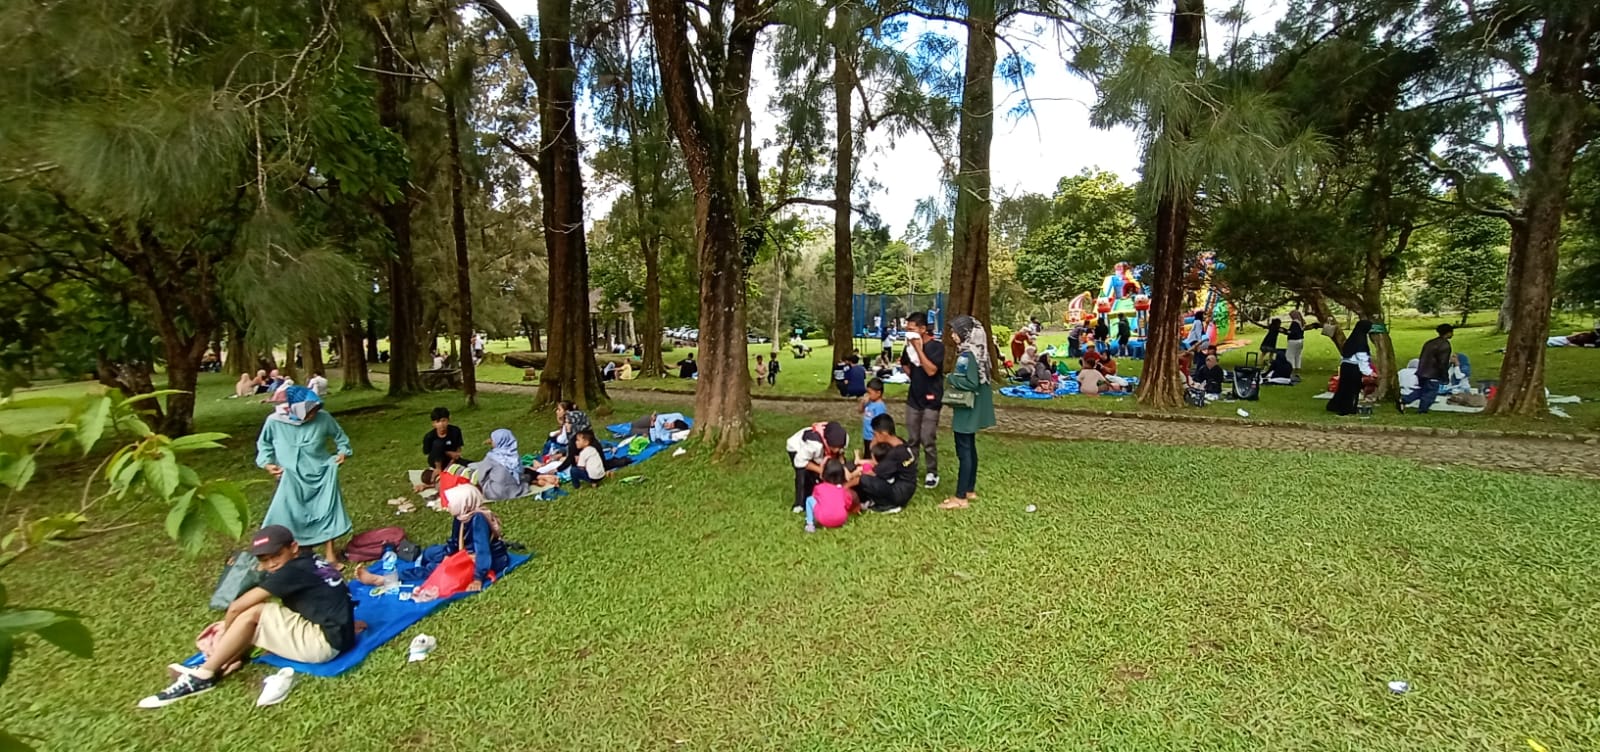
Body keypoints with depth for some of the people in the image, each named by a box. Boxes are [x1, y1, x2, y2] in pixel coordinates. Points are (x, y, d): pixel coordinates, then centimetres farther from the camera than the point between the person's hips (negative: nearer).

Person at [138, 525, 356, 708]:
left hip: (325, 642, -10)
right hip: (332, 633, 10)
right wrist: (229, 626, 14)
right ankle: (220, 665, 6)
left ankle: (203, 676, 0)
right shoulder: (306, 564, 13)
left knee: (253, 614, -11)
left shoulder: (293, 571, -14)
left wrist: (225, 631, 8)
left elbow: (237, 606, -10)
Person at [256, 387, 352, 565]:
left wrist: (342, 452, -9)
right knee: (288, 516, 5)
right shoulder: (274, 421, -15)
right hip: (291, 480, -1)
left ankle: (329, 552, 25)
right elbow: (264, 444, 5)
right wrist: (267, 463, -7)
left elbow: (340, 437, 5)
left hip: (321, 476, 1)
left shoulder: (323, 418, -14)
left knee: (326, 511, 9)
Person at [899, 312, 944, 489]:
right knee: (912, 439, 12)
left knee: (928, 440, -4)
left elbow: (931, 370, -24)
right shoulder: (911, 345, 5)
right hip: (913, 397, 6)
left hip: (931, 400, -6)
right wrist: (903, 364, -2)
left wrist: (919, 348, -22)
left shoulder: (936, 346, -12)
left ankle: (932, 473, 10)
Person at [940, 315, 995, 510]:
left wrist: (951, 378, -13)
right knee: (969, 449, 16)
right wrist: (955, 379, 5)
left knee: (963, 451, -5)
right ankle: (970, 490, 25)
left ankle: (961, 497, 0)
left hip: (966, 410, -10)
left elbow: (971, 383, -25)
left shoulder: (968, 355, -20)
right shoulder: (973, 351, 10)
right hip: (971, 410, 10)